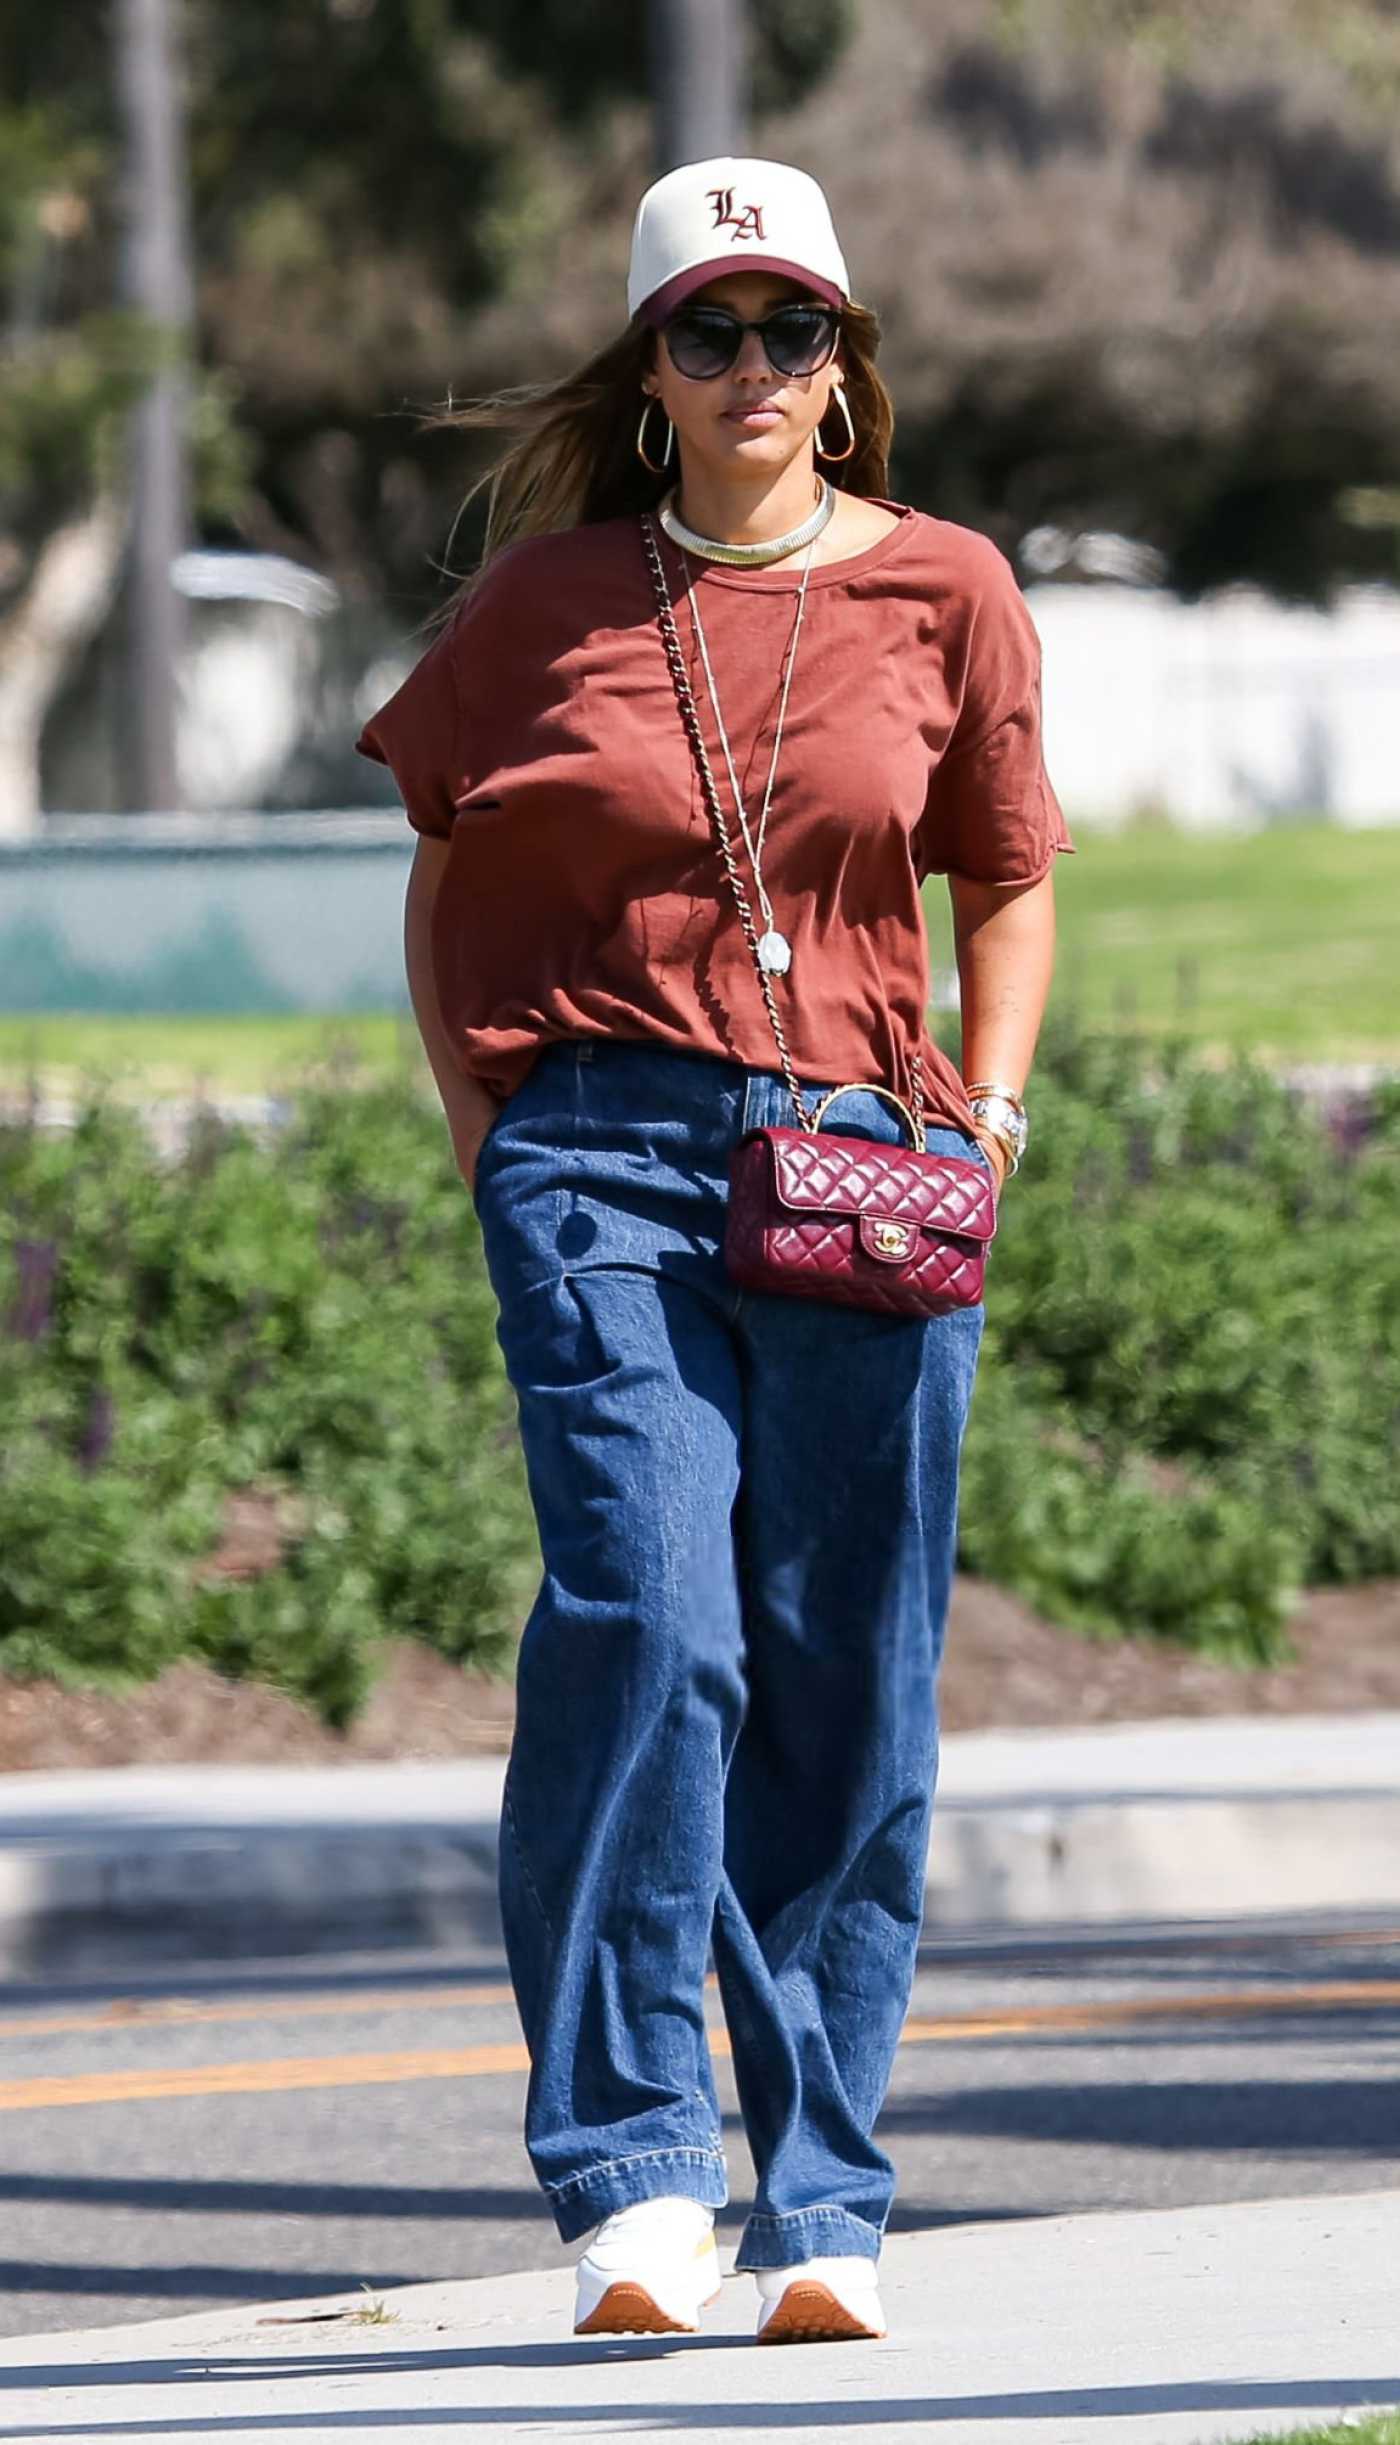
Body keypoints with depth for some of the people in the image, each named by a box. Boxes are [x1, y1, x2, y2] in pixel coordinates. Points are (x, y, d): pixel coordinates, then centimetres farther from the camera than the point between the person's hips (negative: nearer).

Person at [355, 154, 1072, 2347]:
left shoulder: (944, 590, 9)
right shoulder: (549, 597, 7)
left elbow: (1009, 885, 18)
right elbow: (447, 871, 18)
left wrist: (981, 1132, 6)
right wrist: (487, 1137, 7)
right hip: (605, 1157, -1)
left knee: (848, 1692, 1)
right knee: (647, 1630, -17)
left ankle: (822, 2207, 9)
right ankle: (636, 2170, -13)